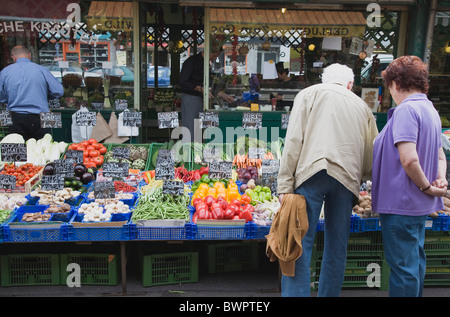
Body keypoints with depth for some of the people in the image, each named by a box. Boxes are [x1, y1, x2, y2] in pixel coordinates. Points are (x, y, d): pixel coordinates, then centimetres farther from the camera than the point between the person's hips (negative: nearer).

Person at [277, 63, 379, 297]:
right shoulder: (362, 106, 24)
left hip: (312, 172, -3)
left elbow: (294, 140, 0)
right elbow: (373, 159, 20)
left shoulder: (309, 94, 15)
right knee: (337, 249, 12)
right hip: (347, 179, 4)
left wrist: (285, 186, -4)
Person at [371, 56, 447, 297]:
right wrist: (441, 179, 2)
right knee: (415, 259, 20)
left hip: (401, 204, -10)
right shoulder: (430, 110, 13)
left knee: (402, 265, 1)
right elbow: (440, 155, 19)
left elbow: (409, 159, -28)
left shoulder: (406, 110, -18)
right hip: (421, 204, 10)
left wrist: (426, 186, -14)